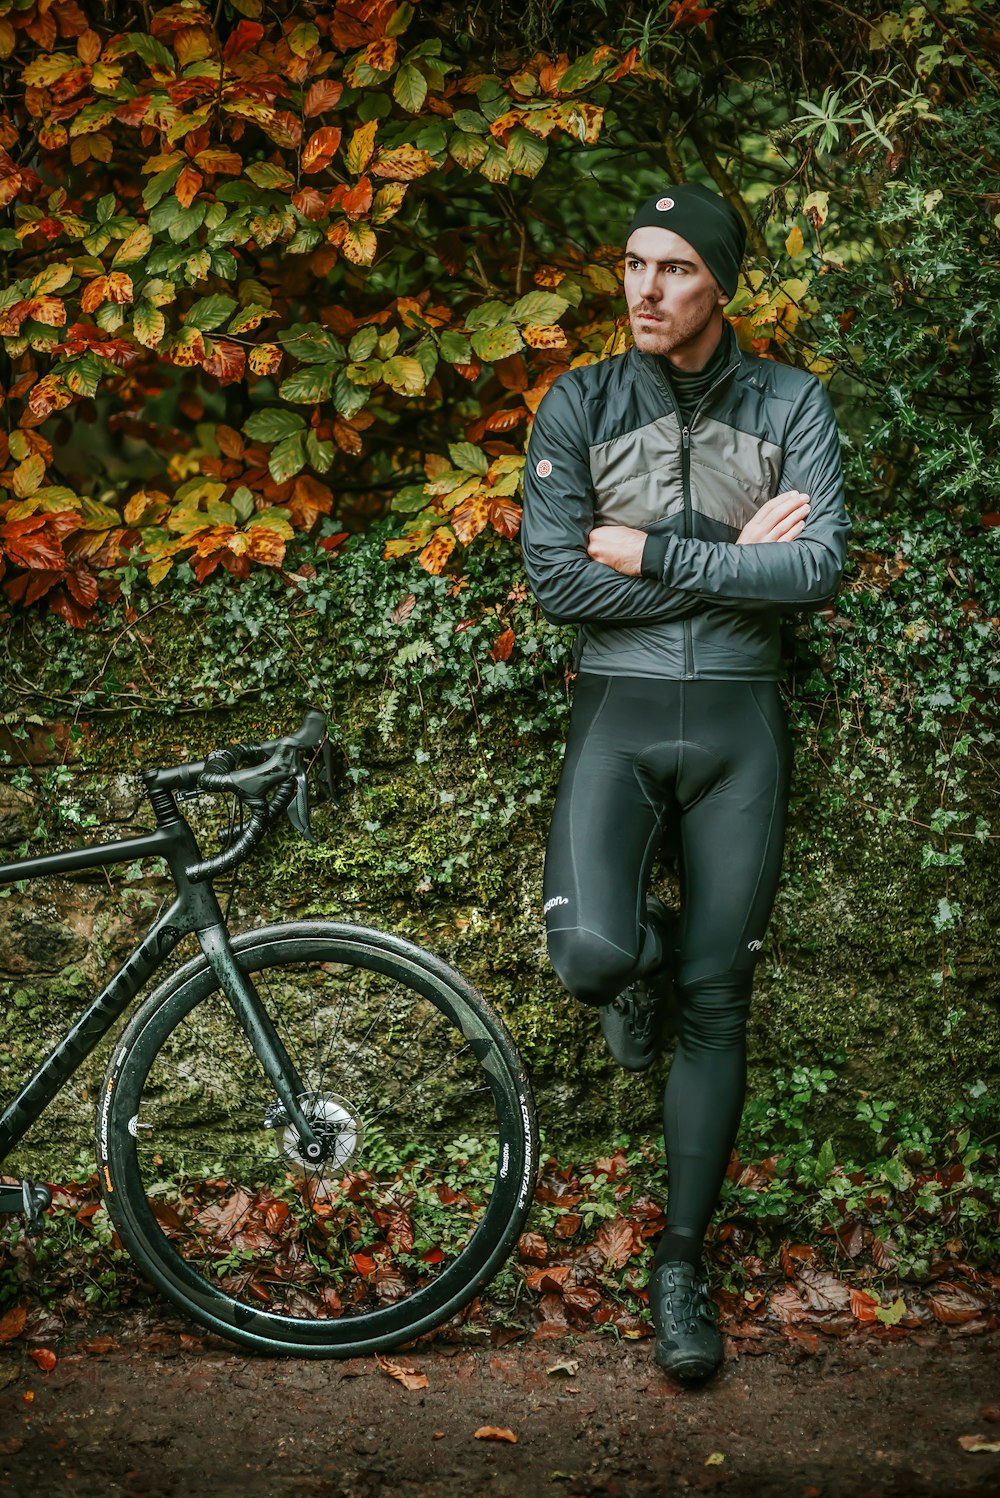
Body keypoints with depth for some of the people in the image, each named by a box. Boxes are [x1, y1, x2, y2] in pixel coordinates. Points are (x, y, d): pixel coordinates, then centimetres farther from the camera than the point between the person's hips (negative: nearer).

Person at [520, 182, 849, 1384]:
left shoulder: (791, 405, 2)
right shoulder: (579, 405, 1)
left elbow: (817, 570, -10)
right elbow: (556, 580, -9)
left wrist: (650, 550, -12)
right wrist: (731, 559, -10)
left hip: (737, 721, 1)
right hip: (617, 712, 0)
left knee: (717, 1006, 2)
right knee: (590, 956, -24)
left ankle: (680, 1267, 14)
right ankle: (641, 952, 17)